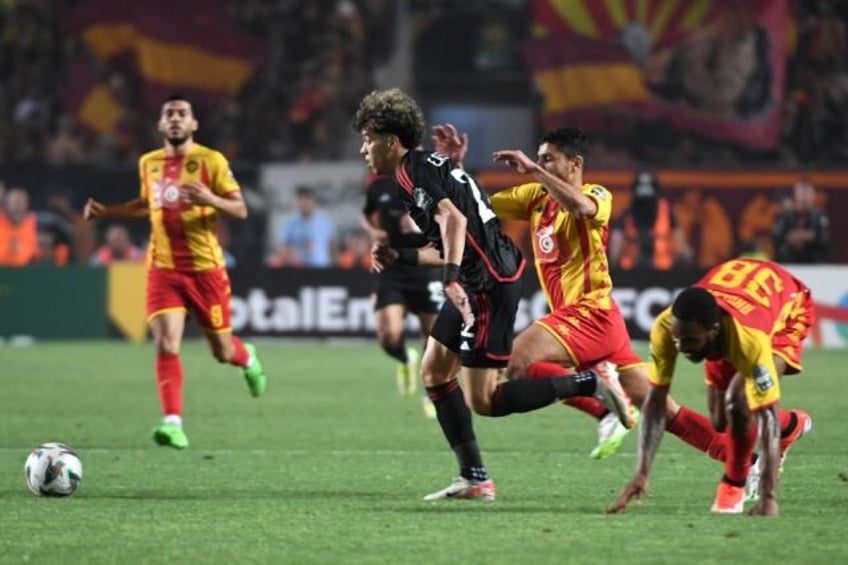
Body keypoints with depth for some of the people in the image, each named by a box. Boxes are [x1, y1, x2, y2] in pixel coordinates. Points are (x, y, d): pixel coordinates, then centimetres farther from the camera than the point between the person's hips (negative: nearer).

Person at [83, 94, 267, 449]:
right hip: (163, 269, 3)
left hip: (205, 268, -2)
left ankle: (247, 358, 46)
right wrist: (106, 211, 14)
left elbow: (240, 210, -8)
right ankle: (173, 423, -18)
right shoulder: (148, 163, 7)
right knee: (166, 345, -15)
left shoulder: (211, 161, -7)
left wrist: (210, 199, -27)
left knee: (221, 350, 9)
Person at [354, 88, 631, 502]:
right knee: (433, 371, 13)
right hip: (476, 281, 11)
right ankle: (474, 478, 13)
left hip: (490, 284, -11)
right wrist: (399, 257, 25)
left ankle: (590, 385, -7)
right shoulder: (424, 168, 21)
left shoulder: (414, 170, -10)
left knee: (482, 401, -9)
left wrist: (451, 279, -34)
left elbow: (454, 221, -27)